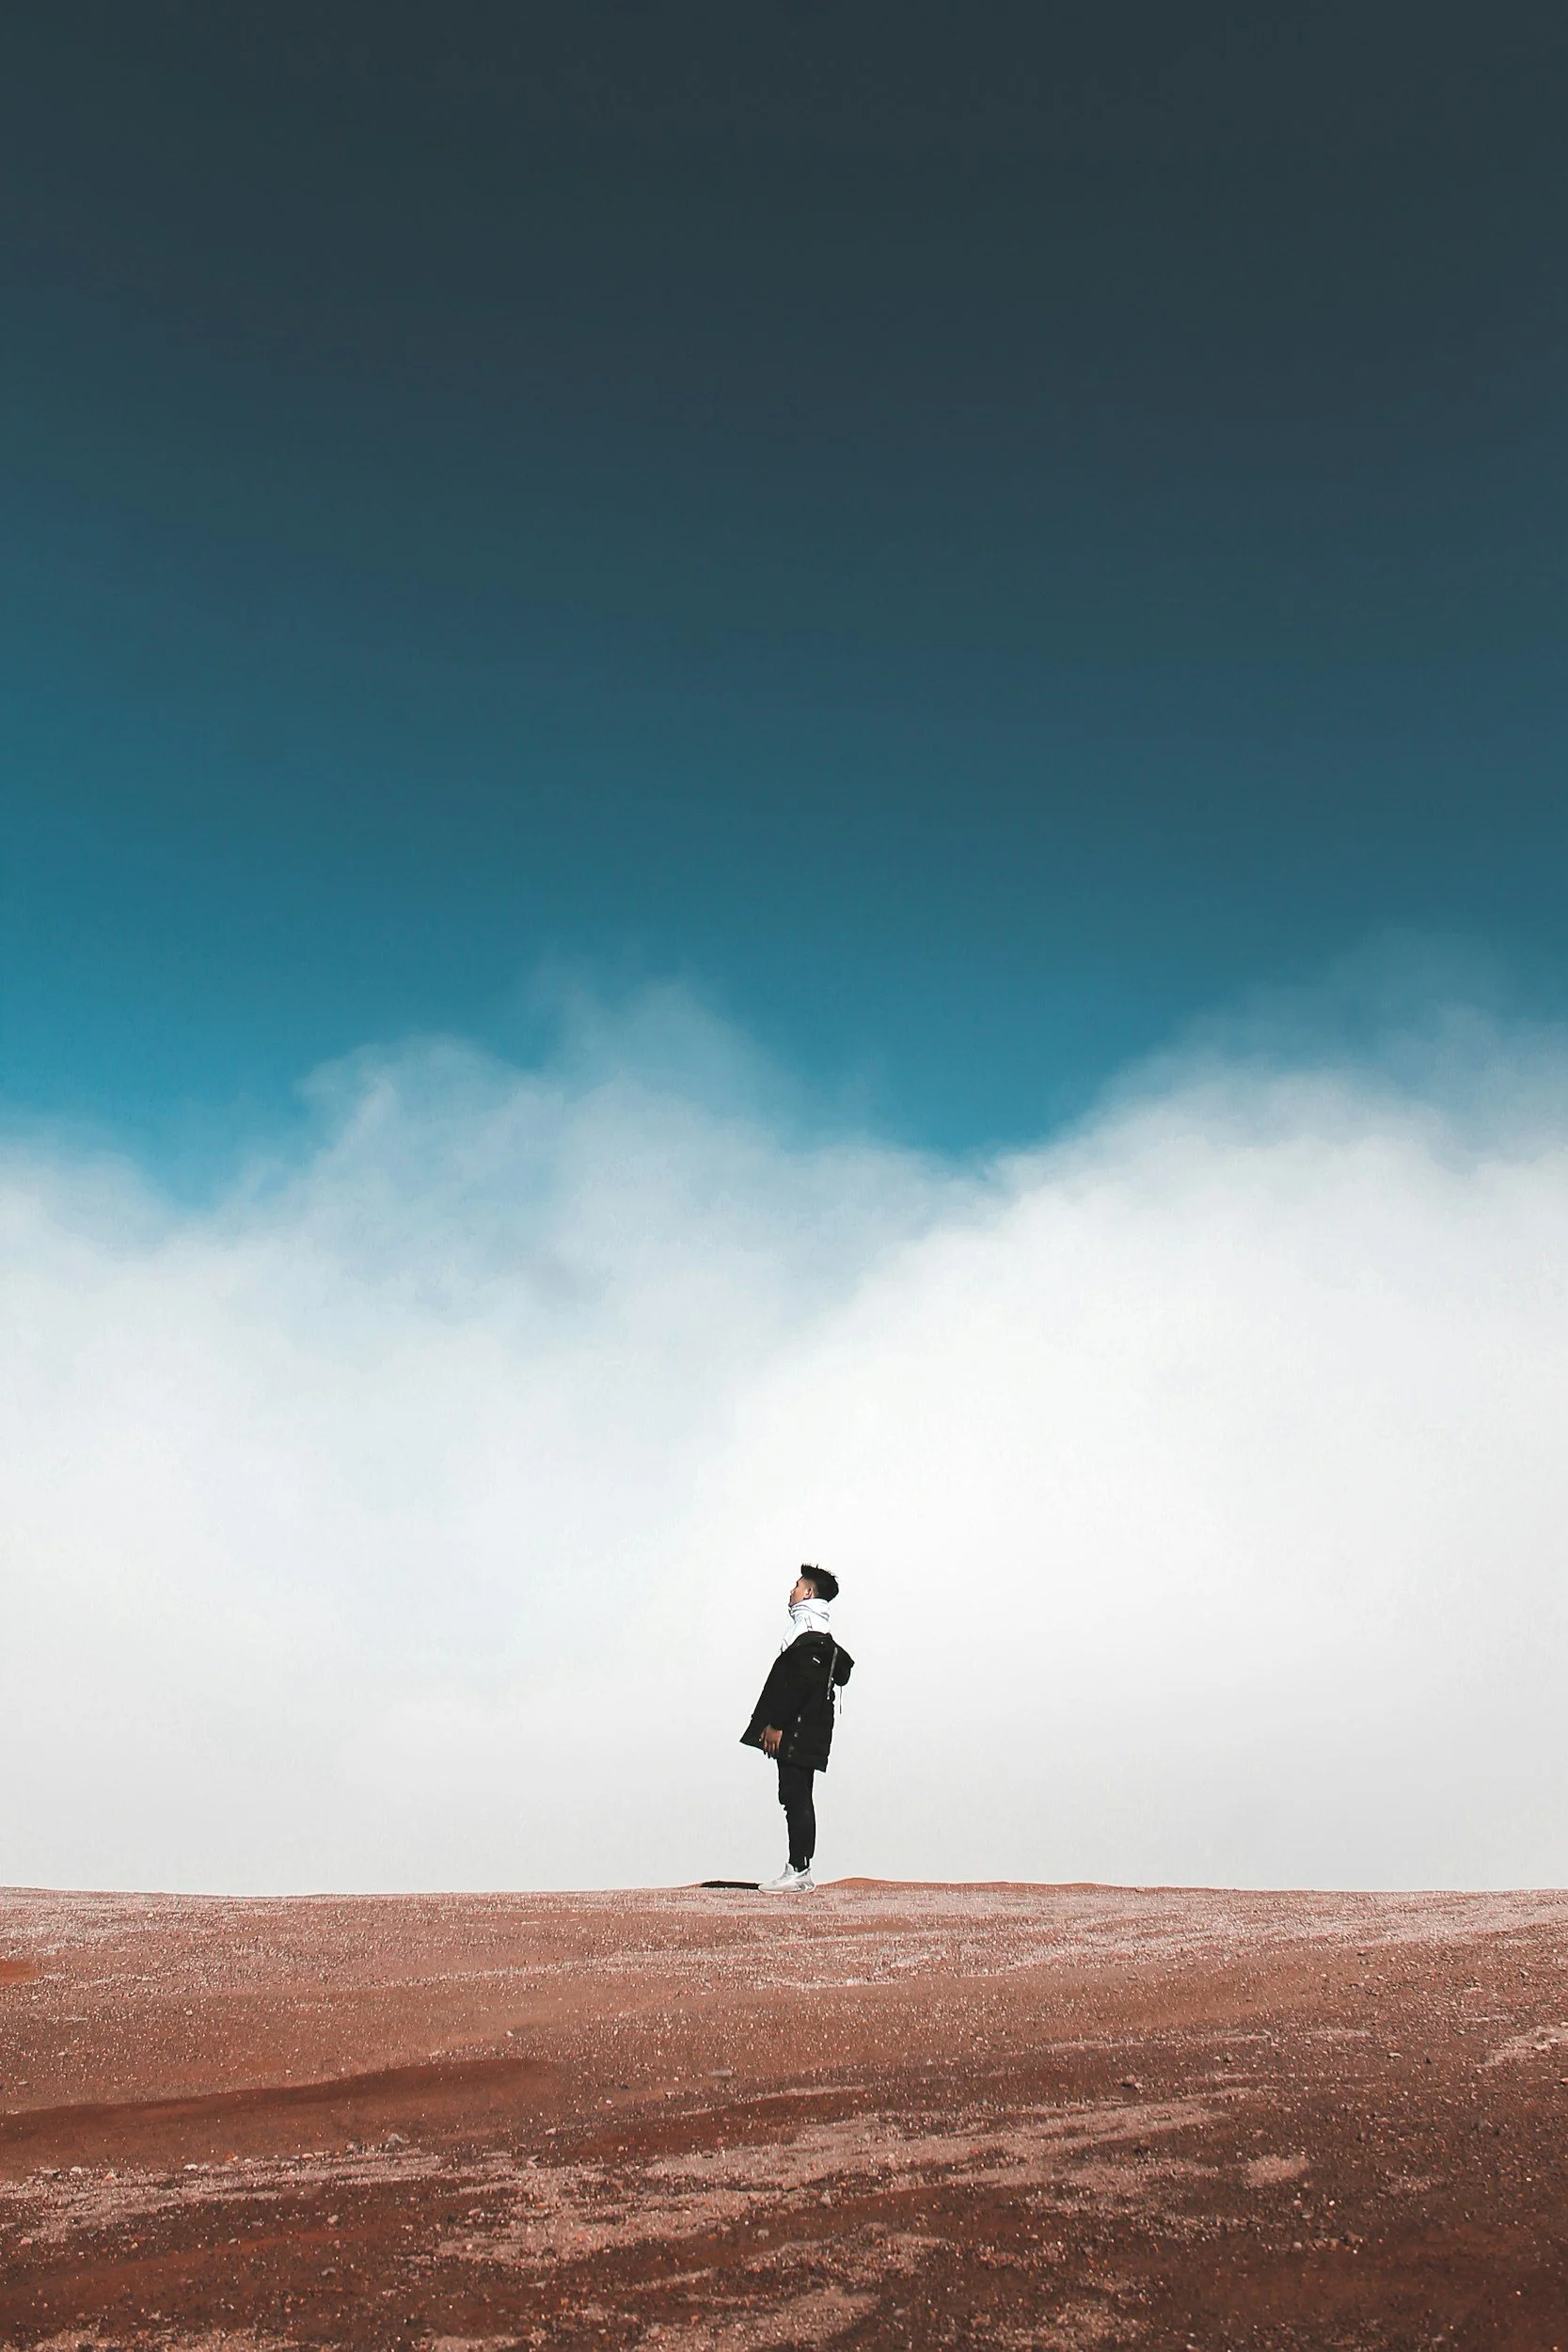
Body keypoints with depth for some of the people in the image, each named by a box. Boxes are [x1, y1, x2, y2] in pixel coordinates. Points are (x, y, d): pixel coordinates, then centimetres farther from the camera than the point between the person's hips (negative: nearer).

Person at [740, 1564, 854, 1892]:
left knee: (796, 1798, -8)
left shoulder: (811, 1635, -13)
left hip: (798, 1733, -10)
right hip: (799, 1733, 10)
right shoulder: (817, 1632, 19)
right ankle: (799, 1871, 14)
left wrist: (777, 1725, -18)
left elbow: (799, 1685, -20)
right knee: (797, 1799, 11)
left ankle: (800, 1872, -6)